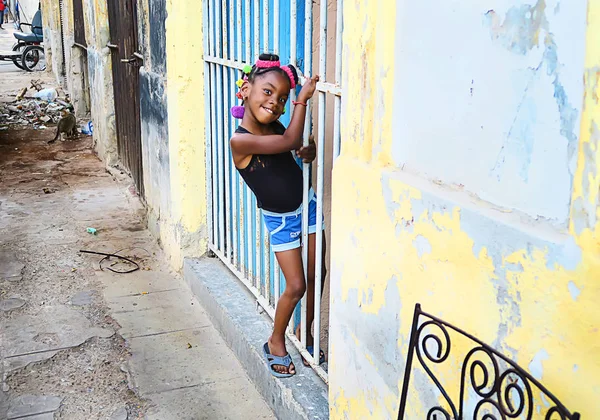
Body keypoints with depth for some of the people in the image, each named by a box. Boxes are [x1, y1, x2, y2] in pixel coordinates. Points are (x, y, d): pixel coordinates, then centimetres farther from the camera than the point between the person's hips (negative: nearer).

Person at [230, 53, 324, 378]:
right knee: (296, 286, -2)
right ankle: (276, 342, 22)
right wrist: (303, 98, -24)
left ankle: (304, 333, 32)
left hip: (307, 205, 6)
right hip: (280, 220, -6)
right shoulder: (240, 140, -25)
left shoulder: (274, 126, -5)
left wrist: (307, 153, -10)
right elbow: (290, 141, -31)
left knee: (315, 276, 11)